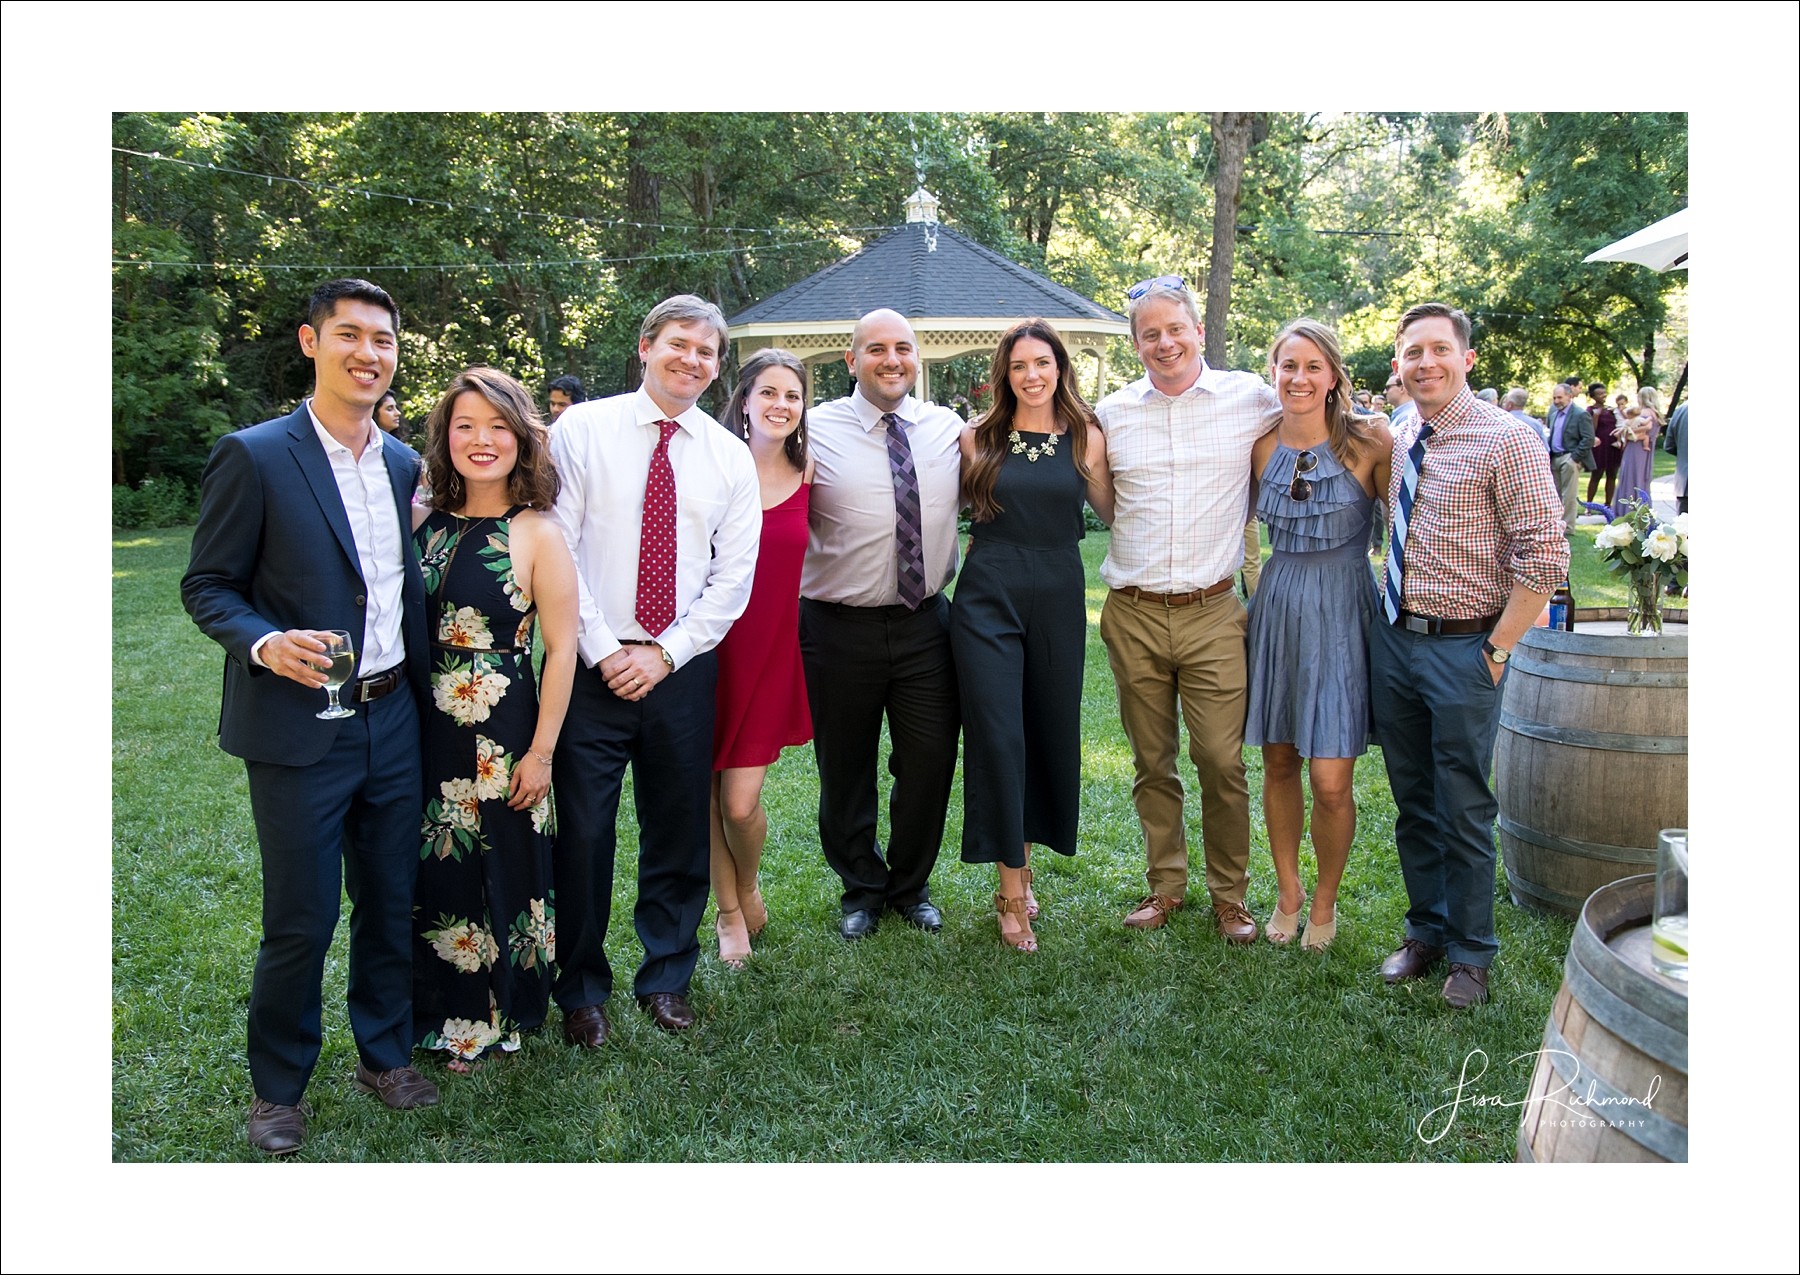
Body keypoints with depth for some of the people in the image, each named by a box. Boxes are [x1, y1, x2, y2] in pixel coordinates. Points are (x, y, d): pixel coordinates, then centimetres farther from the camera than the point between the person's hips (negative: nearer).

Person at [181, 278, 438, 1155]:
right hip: (298, 728, -5)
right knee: (300, 919, 4)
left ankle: (384, 1055, 34)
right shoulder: (253, 457, -8)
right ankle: (277, 1087, 26)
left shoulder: (403, 463, 9)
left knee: (391, 902, 15)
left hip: (393, 720, 5)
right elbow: (206, 585, -5)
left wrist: (422, 691, 8)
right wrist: (266, 644, -23)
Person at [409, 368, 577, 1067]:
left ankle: (493, 1015, 33)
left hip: (502, 732, -4)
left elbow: (561, 649, -9)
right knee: (431, 871, 16)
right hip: (424, 724, 4)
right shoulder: (422, 519, 3)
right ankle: (438, 1009, 39)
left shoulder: (537, 535, -10)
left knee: (501, 870, 9)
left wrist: (541, 752, -10)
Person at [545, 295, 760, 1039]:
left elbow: (734, 577, 4)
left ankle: (666, 979, 29)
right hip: (592, 665, -2)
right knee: (583, 833, 2)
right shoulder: (581, 430, 2)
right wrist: (603, 650, -10)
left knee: (679, 831, 10)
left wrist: (665, 653, -6)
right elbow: (556, 550, -4)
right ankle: (581, 990, 22)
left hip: (681, 668, 2)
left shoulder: (730, 457, 8)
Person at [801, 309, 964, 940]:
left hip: (926, 622, 3)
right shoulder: (816, 430, -5)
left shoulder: (950, 428, 6)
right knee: (845, 769, 11)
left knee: (930, 762, 10)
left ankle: (910, 886, 35)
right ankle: (862, 889, 35)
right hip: (840, 626, -2)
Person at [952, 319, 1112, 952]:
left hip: (1058, 598, 2)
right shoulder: (977, 438, 4)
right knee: (996, 736, -5)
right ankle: (1013, 891, 6)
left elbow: (1117, 512, 13)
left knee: (1051, 732, 9)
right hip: (987, 597, -1)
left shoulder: (1086, 439, 6)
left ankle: (1023, 855, 31)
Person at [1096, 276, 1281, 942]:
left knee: (1222, 762, -1)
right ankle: (1165, 884, 26)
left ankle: (1229, 892, 18)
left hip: (1213, 614, -2)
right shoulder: (1111, 413, 6)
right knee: (1152, 763, 10)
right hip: (1133, 615, 2)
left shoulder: (1251, 398, 0)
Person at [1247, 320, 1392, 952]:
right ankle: (1288, 892, 31)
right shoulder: (1261, 446, 3)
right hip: (1277, 609, 4)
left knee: (1331, 781, -4)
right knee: (1278, 764, 11)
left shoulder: (1369, 441, -8)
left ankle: (1325, 903, 21)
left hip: (1342, 615, -3)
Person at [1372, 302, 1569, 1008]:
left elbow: (1545, 555, -14)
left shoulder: (1507, 440, -11)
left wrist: (1496, 649, -13)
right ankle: (1427, 931, 32)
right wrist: (1387, 622, 11)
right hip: (1392, 638, 6)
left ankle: (1470, 953, 23)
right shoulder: (1396, 445, 9)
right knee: (1412, 801, 15)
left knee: (1464, 810, 5)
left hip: (1463, 647, -6)